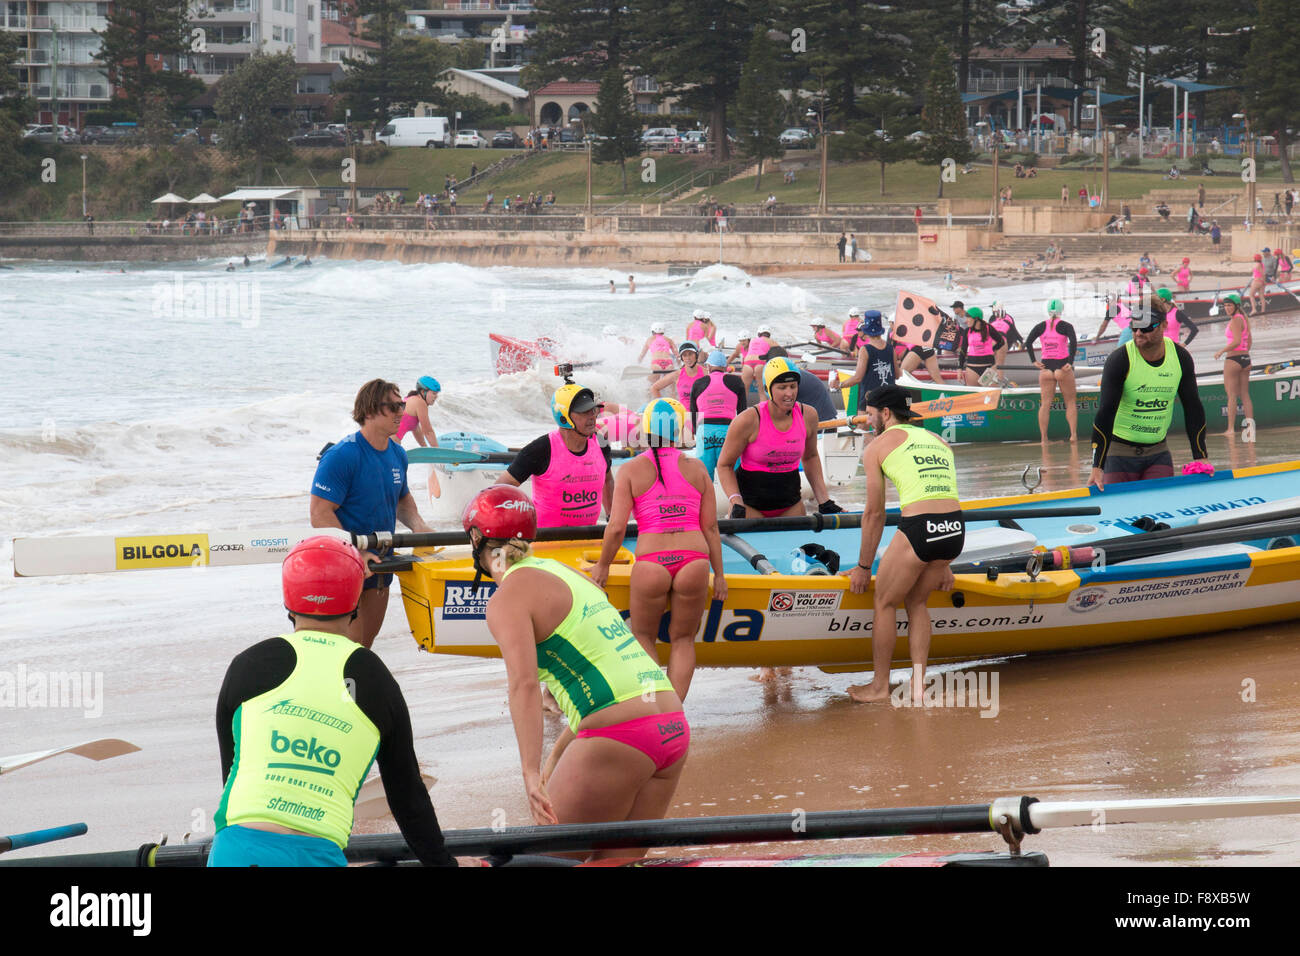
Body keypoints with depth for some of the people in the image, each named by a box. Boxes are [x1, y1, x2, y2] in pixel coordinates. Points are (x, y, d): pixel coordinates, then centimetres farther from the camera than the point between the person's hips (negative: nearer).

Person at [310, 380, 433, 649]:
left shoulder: (397, 454, 6)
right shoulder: (341, 456, -19)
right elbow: (320, 514, -22)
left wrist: (417, 525, 1)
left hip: (379, 564, 8)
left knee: (367, 640, 15)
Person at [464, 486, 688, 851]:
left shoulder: (508, 598, -3)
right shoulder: (561, 572, 23)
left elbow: (524, 684, -19)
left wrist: (532, 774, -26)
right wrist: (557, 754, 28)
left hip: (615, 738, -8)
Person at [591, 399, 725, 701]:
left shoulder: (632, 470, 2)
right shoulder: (696, 469, 8)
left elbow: (617, 527, -3)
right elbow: (710, 528, 8)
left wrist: (602, 566, 11)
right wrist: (718, 574, 15)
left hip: (651, 564, -1)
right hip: (694, 562, 2)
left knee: (643, 636, 20)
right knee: (682, 639, 18)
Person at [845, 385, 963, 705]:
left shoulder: (879, 445, 9)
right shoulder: (937, 441, 25)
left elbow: (874, 514, 8)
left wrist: (863, 567, 17)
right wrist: (942, 565, 31)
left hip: (919, 530, -6)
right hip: (955, 532, 6)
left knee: (884, 603, 14)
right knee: (916, 602, 23)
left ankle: (880, 685, 22)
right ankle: (918, 685, 19)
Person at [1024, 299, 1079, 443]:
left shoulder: (1040, 327, 5)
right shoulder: (1065, 326, -3)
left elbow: (1028, 343, -5)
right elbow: (1073, 342, -17)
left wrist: (1033, 361, -3)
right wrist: (1070, 363, -15)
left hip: (1046, 367, 2)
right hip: (1063, 366, -2)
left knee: (1045, 404, 4)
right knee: (1070, 402, 8)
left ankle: (1043, 438, 1)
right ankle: (1073, 434, -1)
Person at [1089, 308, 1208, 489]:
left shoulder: (1181, 358, -3)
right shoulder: (1119, 360, -15)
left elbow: (1193, 408, 7)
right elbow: (1105, 412, -19)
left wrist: (1201, 458, 2)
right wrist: (1097, 467, -24)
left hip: (1158, 452, 3)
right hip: (1119, 452, -3)